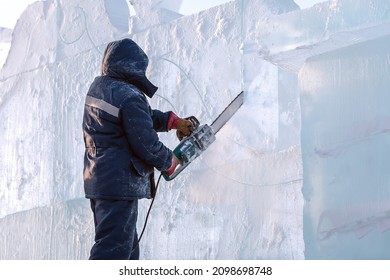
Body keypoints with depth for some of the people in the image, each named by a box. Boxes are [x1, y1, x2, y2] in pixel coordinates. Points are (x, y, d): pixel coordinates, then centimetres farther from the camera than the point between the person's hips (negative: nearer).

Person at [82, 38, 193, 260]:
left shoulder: (98, 86, 9)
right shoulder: (130, 97, -19)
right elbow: (146, 144, -17)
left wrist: (172, 121, 14)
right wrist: (170, 161, 1)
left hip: (96, 181, 9)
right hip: (120, 185, -9)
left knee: (128, 247, 20)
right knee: (112, 250, -9)